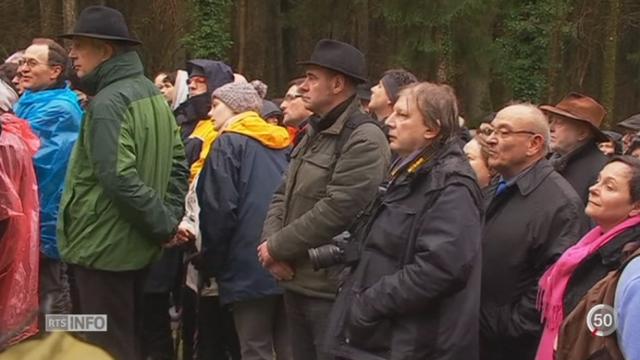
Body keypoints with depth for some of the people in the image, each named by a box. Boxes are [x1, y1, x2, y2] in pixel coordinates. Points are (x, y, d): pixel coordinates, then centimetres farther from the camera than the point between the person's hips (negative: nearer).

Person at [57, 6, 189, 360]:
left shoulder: (108, 102, -18)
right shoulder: (151, 93, 10)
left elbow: (118, 178, -27)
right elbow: (178, 162, 13)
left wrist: (163, 225, -17)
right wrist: (169, 218, 6)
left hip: (104, 245, -9)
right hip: (136, 244, 9)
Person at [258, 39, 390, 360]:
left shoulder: (364, 140, -16)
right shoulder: (314, 134, 16)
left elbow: (336, 212, -24)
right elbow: (284, 195, 16)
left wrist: (277, 247, -14)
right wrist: (270, 242, -4)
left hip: (333, 289, -9)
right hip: (296, 283, 9)